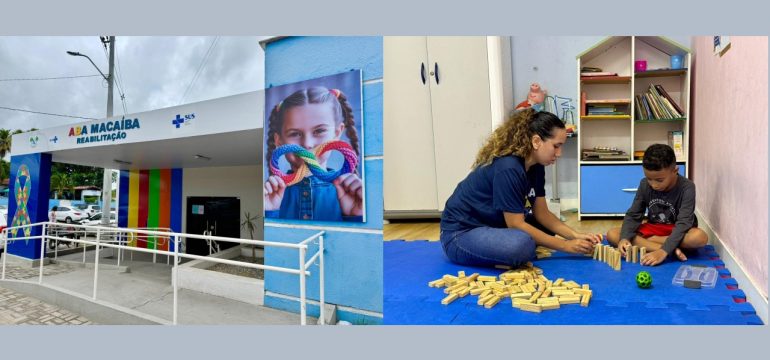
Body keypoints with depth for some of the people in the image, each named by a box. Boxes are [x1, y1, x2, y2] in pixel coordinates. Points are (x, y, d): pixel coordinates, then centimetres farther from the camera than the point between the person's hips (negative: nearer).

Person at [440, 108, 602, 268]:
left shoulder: (535, 166, 1)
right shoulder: (508, 169, -26)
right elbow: (516, 225, -22)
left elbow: (541, 213, 6)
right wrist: (565, 245, -16)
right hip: (461, 233, -9)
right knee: (522, 244, -34)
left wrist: (575, 235, -6)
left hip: (493, 225, 9)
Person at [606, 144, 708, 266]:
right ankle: (672, 249, -26)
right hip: (653, 229, 3)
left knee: (700, 237, -37)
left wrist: (664, 251, -42)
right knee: (612, 234, -21)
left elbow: (683, 223, -29)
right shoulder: (644, 185, -11)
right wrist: (624, 238, -30)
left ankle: (641, 241, -22)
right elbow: (633, 215, -10)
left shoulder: (687, 188, -20)